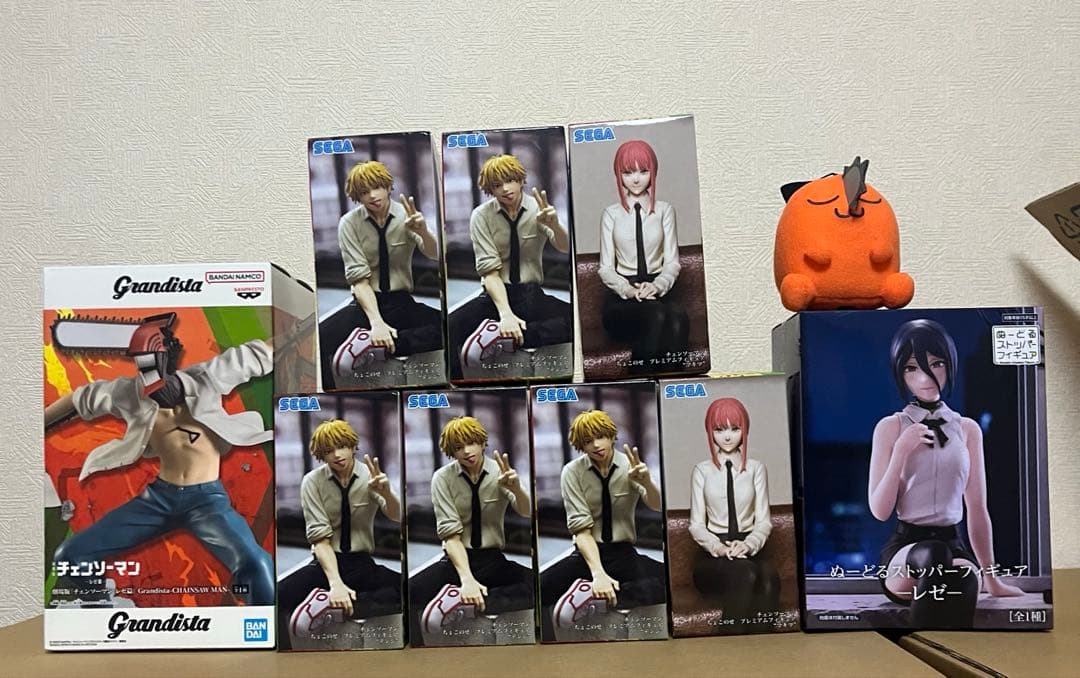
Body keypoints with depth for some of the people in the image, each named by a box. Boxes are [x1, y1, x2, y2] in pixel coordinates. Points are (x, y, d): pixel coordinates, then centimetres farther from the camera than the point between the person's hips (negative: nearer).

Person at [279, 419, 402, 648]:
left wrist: (386, 493, -41)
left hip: (363, 563, 2)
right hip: (326, 562, -1)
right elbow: (320, 538, -12)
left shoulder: (370, 476, -3)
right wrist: (335, 583, -28)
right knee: (277, 597, -32)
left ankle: (329, 602, -26)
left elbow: (397, 516, -17)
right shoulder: (312, 482, -5)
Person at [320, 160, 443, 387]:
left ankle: (375, 345, -32)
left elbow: (434, 255, -13)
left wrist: (423, 231, -37)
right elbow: (359, 278, -12)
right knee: (321, 339, -34)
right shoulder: (349, 223, -3)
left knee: (449, 327, -32)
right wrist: (376, 322, -28)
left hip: (402, 302, 2)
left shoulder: (405, 216, 1)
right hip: (366, 301, -1)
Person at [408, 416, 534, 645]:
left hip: (493, 559, 2)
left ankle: (465, 603, -32)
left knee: (538, 586, -31)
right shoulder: (442, 478, -5)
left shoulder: (500, 472, -2)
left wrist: (516, 489, -40)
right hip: (456, 559, -2)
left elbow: (526, 512, -16)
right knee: (411, 592, -34)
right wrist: (466, 579, -28)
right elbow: (450, 533, -13)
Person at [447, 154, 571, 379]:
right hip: (495, 295, -1)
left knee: (577, 320, -31)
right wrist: (505, 313, -28)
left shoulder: (537, 209, 0)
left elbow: (566, 248, -12)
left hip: (532, 295, 2)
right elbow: (489, 270, -12)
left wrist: (554, 225, -36)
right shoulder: (481, 216, -3)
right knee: (449, 327, -33)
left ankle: (503, 335, -30)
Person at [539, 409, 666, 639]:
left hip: (623, 553, 1)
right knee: (538, 588, -31)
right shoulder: (572, 472, -5)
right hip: (587, 552, -1)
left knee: (670, 581, -32)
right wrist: (598, 573, -27)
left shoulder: (630, 466, -2)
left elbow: (657, 506, -15)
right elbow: (581, 528, -12)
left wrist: (646, 481, -38)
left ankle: (594, 596, -28)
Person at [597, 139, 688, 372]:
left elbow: (672, 262, 8)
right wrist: (628, 289, -15)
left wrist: (657, 286, -14)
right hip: (622, 297, -1)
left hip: (656, 292, 1)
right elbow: (605, 268, 5)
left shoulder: (664, 210, 13)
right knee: (657, 314, -36)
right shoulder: (611, 214, 9)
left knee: (677, 316, -36)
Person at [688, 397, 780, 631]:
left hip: (748, 549, 1)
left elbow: (764, 520, 6)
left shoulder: (756, 469, 11)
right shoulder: (702, 471, 7)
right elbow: (696, 524, 4)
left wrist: (748, 544, -15)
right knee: (745, 574, -35)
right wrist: (718, 546, -16)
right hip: (713, 554, -1)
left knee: (769, 578, -35)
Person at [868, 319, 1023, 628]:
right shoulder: (890, 427, 2)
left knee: (964, 577, -37)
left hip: (953, 544, 2)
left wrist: (991, 579, 19)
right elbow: (880, 510, -2)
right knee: (933, 556, -39)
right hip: (905, 548, -1)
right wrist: (902, 451, -12)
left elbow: (978, 510, 16)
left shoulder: (968, 429, 11)